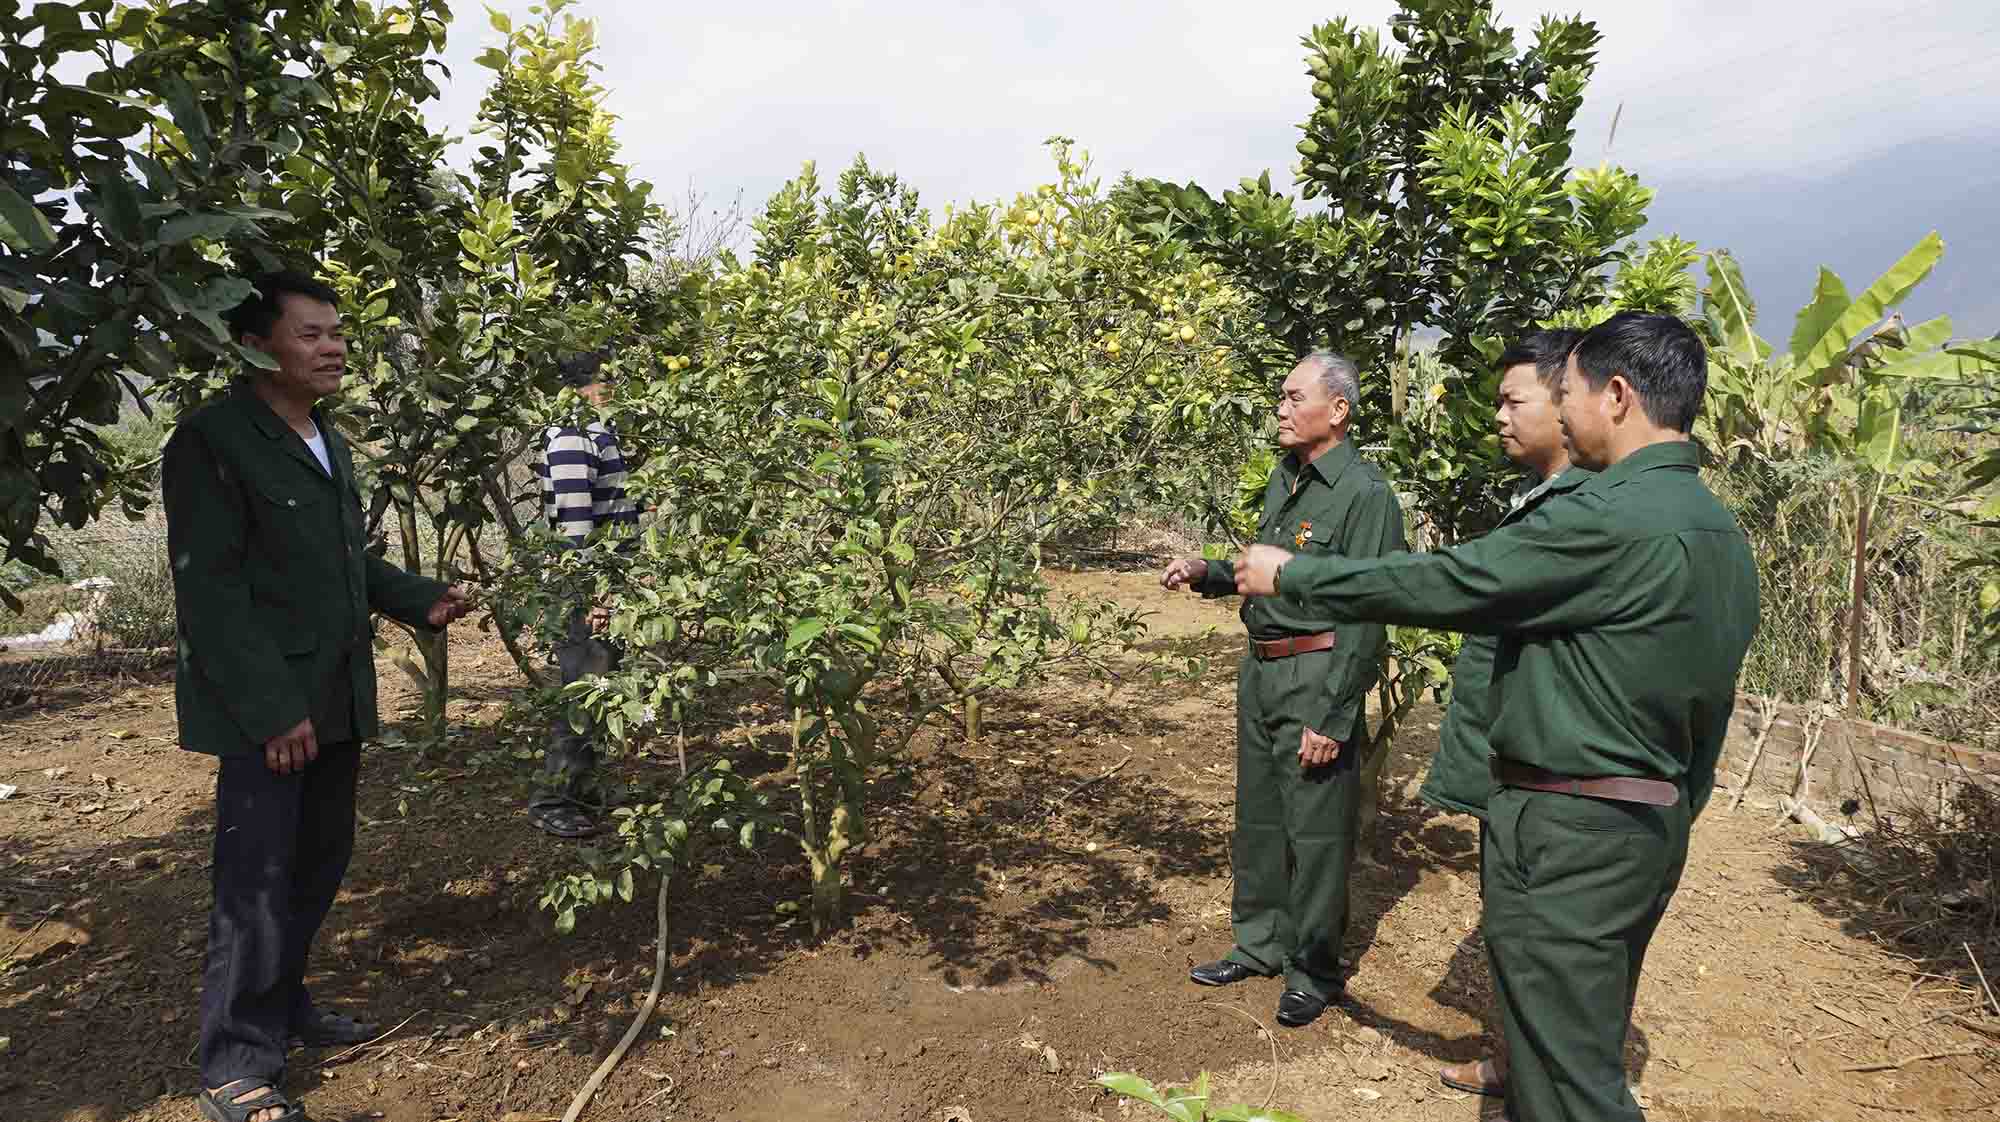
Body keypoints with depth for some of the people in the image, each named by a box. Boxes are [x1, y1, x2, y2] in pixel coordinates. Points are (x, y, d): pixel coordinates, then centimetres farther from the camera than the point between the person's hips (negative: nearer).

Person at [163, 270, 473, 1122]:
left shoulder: (327, 442, 15)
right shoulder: (213, 440, -12)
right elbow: (210, 589, -17)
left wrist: (418, 600, 7)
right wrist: (271, 706, -21)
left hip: (336, 699, 8)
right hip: (264, 709, -8)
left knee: (320, 862, 17)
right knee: (258, 879, -2)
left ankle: (284, 1002, 34)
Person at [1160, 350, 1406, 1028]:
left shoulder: (1365, 495, -15)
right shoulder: (1283, 479, 10)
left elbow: (1366, 619, -18)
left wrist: (1331, 717, -19)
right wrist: (1205, 573, 4)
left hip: (1316, 679, -8)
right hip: (1259, 669, 8)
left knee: (1316, 831, 4)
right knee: (1256, 815, 17)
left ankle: (1314, 971, 20)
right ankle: (1260, 943, 34)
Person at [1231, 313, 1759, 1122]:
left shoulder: (1611, 518, -21)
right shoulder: (1720, 531, 9)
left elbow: (1445, 584, -18)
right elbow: (1709, 700, 13)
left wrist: (1290, 575, -6)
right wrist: (1674, 813, 22)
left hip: (1569, 835, -9)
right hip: (1654, 827, 10)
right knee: (1588, 1047, 22)